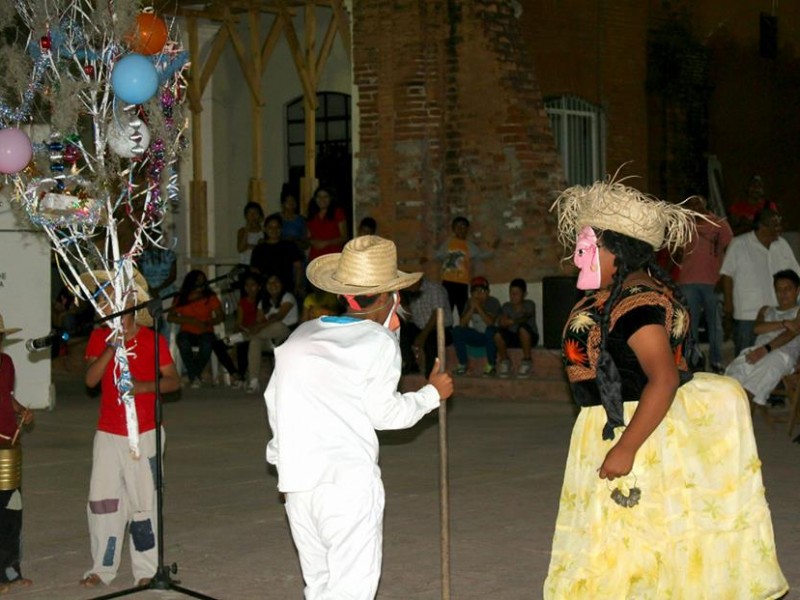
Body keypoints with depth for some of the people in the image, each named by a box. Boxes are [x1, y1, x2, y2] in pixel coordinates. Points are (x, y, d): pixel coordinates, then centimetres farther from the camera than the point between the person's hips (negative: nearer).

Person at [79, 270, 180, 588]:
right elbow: (90, 379, -7)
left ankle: (146, 570, 8)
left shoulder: (153, 340, -3)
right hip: (108, 433, 3)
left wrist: (144, 386, -18)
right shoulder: (100, 337, 4)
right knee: (102, 500, 3)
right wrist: (112, 347, -18)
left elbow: (173, 380, -2)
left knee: (143, 501, 0)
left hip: (143, 434, -3)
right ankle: (102, 568, 13)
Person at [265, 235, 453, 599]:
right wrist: (432, 394, 13)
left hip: (297, 479, 6)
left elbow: (274, 397, 12)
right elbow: (384, 411, -2)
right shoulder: (378, 342, -2)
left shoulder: (301, 336, 12)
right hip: (349, 480, -6)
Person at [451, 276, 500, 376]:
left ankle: (491, 366, -25)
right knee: (456, 331, -18)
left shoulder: (493, 302, -13)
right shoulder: (470, 303, -1)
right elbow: (462, 324, -12)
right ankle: (462, 365, -13)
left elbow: (490, 322, -28)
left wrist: (478, 307, -30)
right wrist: (472, 308, -22)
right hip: (477, 336, 5)